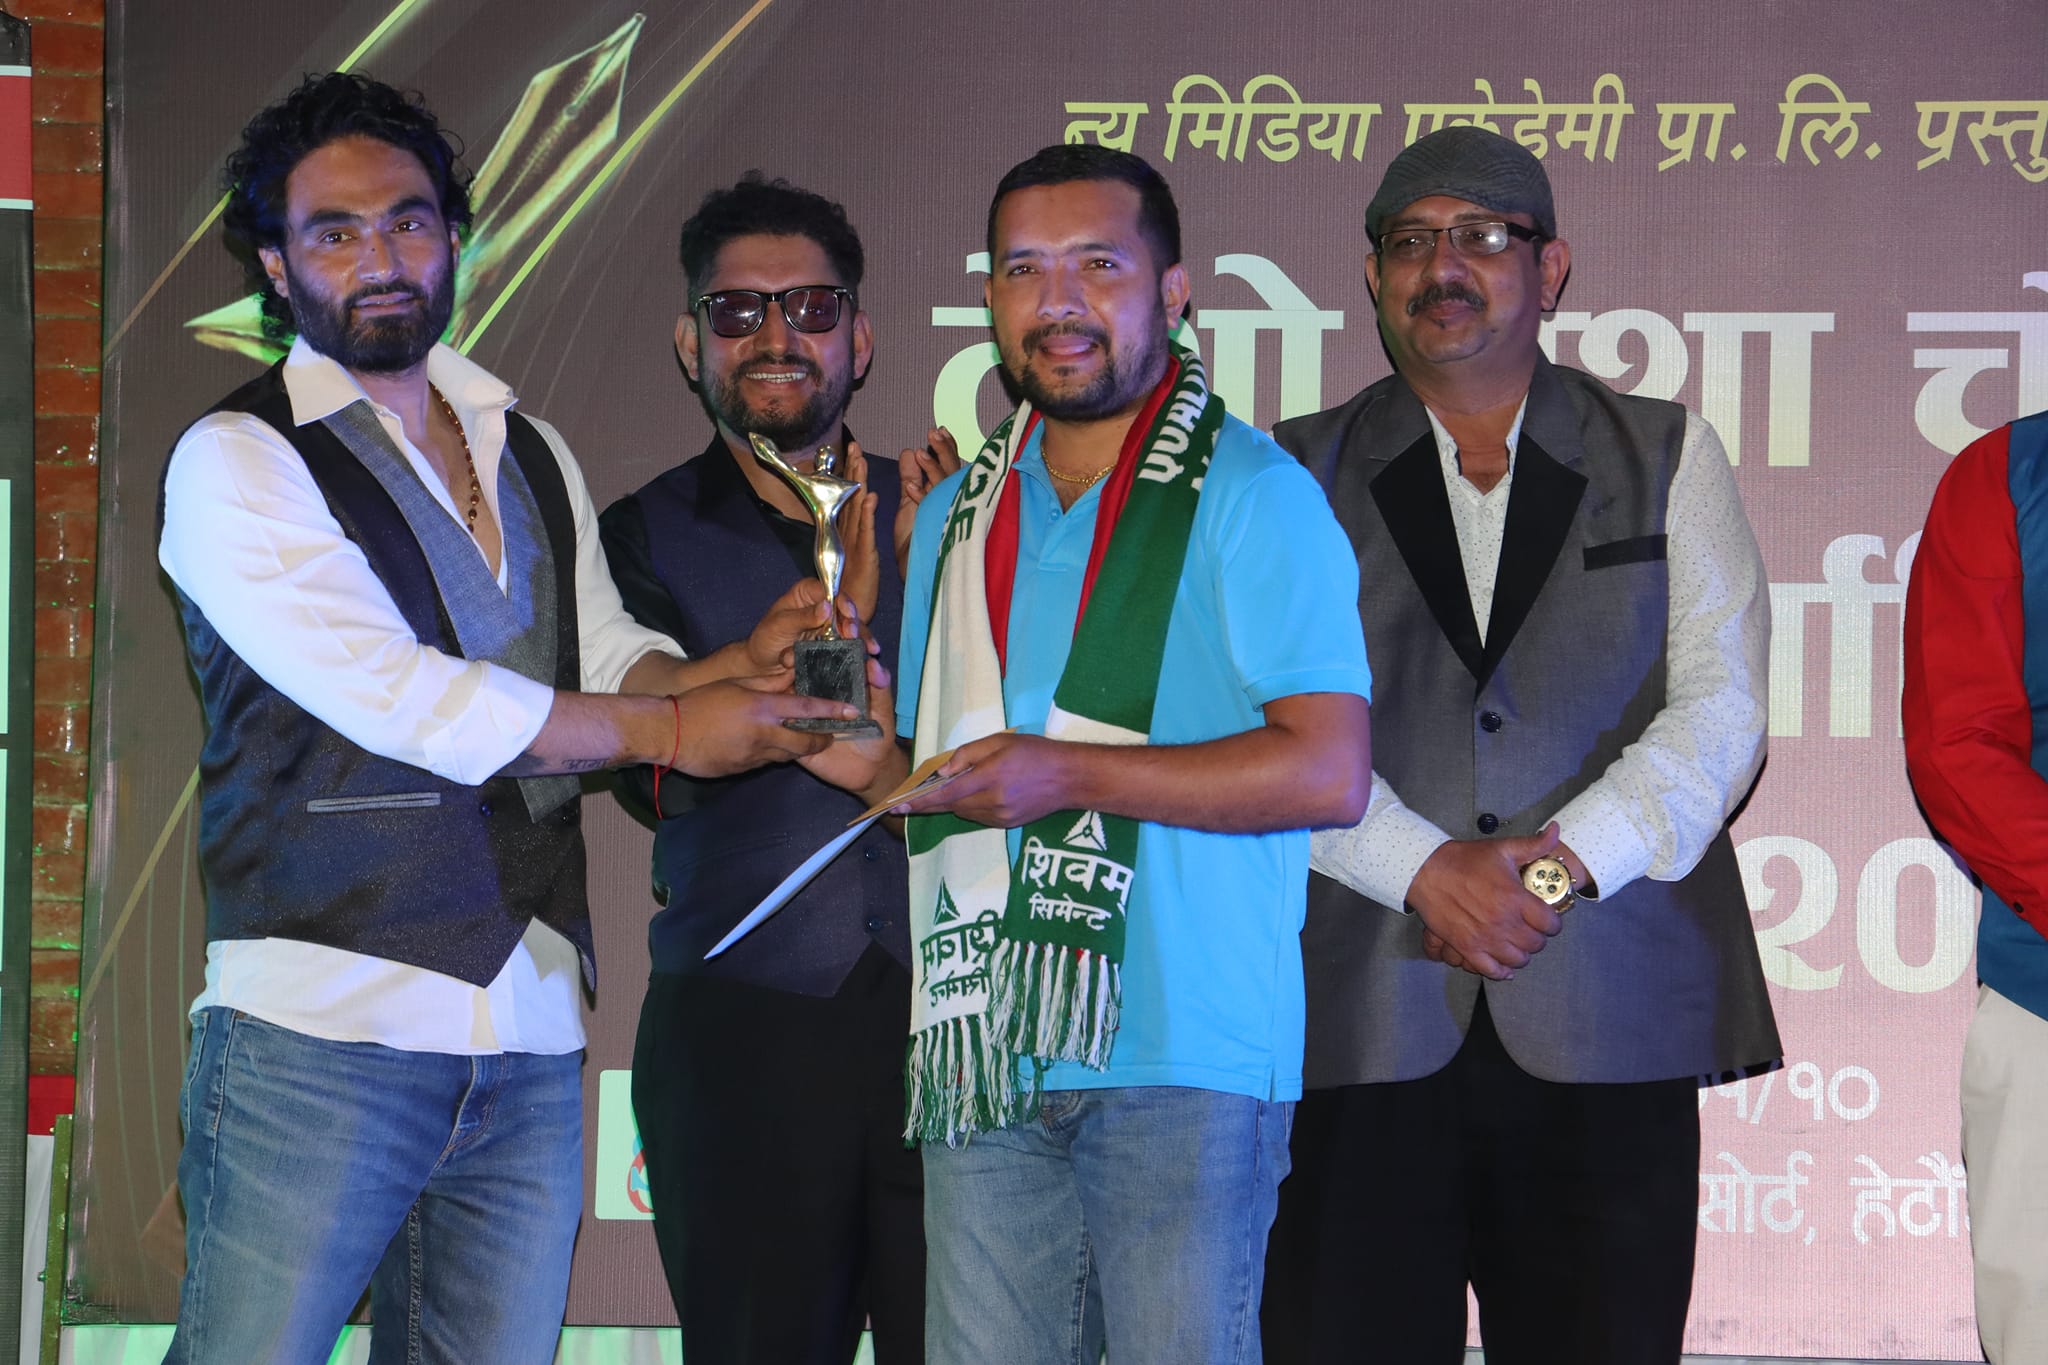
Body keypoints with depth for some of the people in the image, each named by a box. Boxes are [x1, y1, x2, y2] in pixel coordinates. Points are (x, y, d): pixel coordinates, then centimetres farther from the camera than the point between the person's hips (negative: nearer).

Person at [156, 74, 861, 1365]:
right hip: (321, 1030, -6)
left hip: (531, 1041, 6)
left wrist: (745, 662, -4)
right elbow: (393, 693, -12)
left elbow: (606, 665, 18)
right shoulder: (236, 461, -2)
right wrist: (668, 728, -7)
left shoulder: (536, 459, 19)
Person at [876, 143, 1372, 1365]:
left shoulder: (1253, 494, -2)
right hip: (985, 1058, 6)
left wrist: (1071, 774, -14)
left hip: (1183, 1060, -5)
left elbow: (1329, 771, -11)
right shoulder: (958, 514, 19)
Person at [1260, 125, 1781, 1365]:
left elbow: (1721, 705, 3)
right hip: (1362, 1020, 0)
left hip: (1608, 1020, 0)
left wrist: (1557, 861, -10)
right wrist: (1424, 869, -11)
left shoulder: (1666, 458, 13)